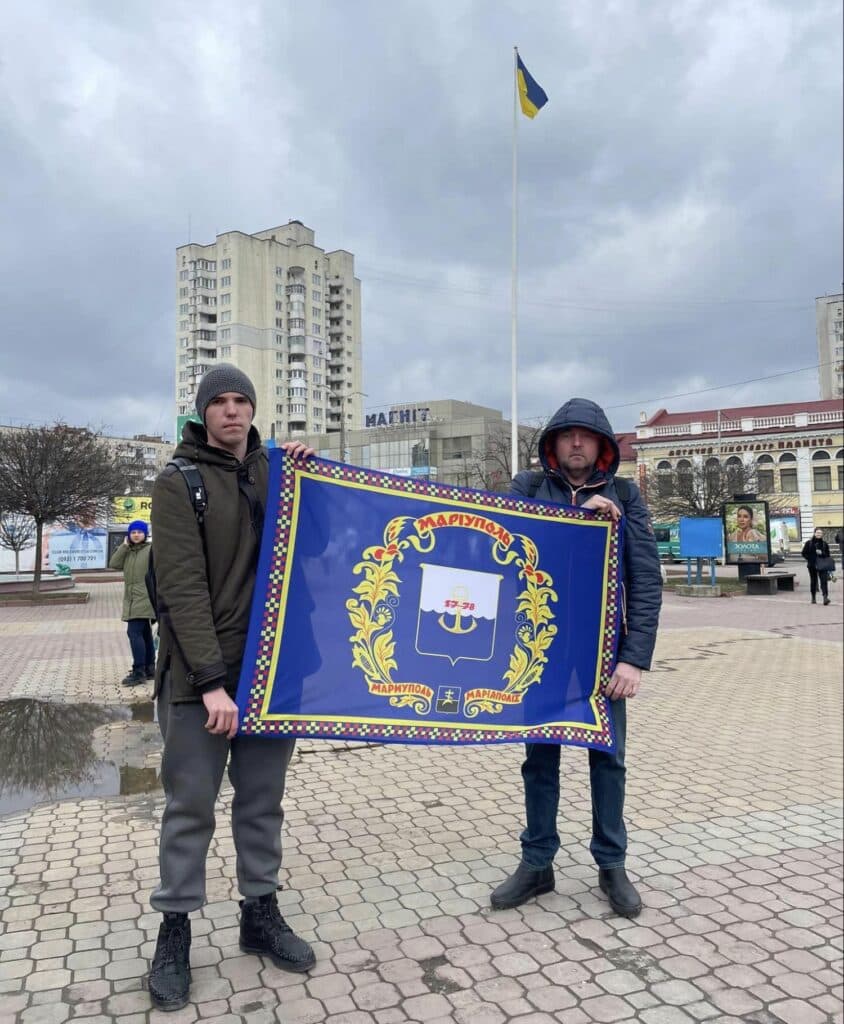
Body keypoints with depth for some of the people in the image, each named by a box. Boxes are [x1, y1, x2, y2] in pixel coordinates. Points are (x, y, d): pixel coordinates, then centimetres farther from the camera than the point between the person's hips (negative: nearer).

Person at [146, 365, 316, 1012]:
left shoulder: (273, 473, 9)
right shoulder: (180, 483, -5)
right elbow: (183, 588, -13)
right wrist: (210, 680, -20)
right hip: (199, 677, -4)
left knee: (263, 800, 13)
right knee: (190, 805, 6)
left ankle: (260, 914, 29)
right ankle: (175, 931, 22)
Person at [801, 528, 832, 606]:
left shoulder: (824, 544, 6)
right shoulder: (809, 543, 2)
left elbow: (827, 555, 6)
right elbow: (804, 553, 5)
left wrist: (822, 553, -13)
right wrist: (810, 559, -7)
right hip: (812, 566, 0)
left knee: (824, 580, -14)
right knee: (813, 581, 10)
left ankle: (825, 597, -21)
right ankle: (813, 598, 22)